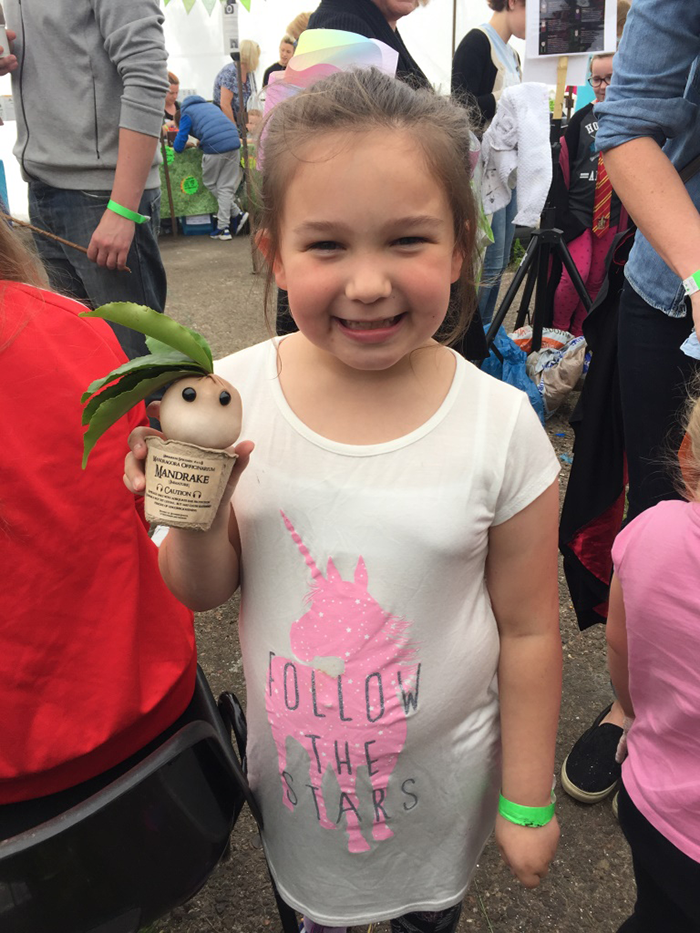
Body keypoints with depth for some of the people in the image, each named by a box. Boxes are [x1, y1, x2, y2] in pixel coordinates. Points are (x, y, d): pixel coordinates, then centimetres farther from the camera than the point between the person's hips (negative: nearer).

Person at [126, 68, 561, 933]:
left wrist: (530, 803, -2)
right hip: (288, 760, 2)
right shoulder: (233, 394, -18)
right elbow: (202, 591, -7)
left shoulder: (501, 428, -22)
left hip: (439, 772, -1)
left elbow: (527, 632, -11)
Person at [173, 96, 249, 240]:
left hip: (215, 147, -6)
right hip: (234, 143, 6)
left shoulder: (186, 114, 12)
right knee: (226, 187, 9)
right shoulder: (210, 105, 31)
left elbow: (178, 147, 4)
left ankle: (236, 214, 12)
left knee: (210, 184, 15)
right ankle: (223, 227, 7)